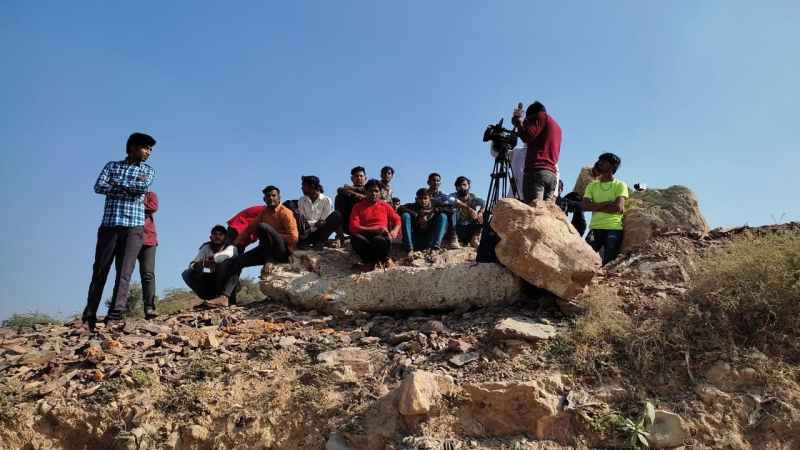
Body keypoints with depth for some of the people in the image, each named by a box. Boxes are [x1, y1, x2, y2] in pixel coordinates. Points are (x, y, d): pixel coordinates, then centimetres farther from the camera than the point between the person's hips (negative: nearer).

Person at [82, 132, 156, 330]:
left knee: (124, 272, -9)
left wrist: (117, 183, -1)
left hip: (134, 227, -1)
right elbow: (99, 187, -2)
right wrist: (131, 186, -8)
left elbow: (144, 187, -8)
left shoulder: (148, 170, 14)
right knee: (99, 271, 3)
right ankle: (89, 316, 11)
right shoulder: (112, 166, 15)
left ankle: (114, 317, -12)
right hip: (109, 225, 1)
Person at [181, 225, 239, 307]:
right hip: (212, 282, 4)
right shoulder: (206, 248, 4)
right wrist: (197, 265, -30)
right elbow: (192, 264, -9)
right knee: (187, 273, -13)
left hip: (229, 285, -4)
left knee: (225, 262, -30)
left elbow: (227, 254, -34)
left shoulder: (231, 247, -7)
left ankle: (223, 297, -39)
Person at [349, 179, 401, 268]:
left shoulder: (385, 206, 16)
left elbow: (397, 220, 20)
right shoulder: (358, 207, 10)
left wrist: (394, 231, -4)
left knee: (380, 240, -39)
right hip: (365, 236, 1)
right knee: (355, 238, -36)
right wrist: (375, 229, -10)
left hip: (381, 236, 0)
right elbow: (353, 227, -2)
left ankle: (384, 259, -3)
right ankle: (373, 260, -10)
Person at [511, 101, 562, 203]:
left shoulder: (541, 116, 7)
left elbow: (527, 136, -8)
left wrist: (518, 121, 7)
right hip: (552, 175, 8)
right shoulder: (556, 126, 30)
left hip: (536, 171, -8)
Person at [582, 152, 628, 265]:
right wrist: (607, 203, -8)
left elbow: (619, 208, -8)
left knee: (608, 263, -4)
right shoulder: (592, 186, 16)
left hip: (614, 229, -2)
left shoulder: (620, 185, 6)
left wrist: (596, 207, -3)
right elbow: (585, 206, 0)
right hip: (595, 228, 2)